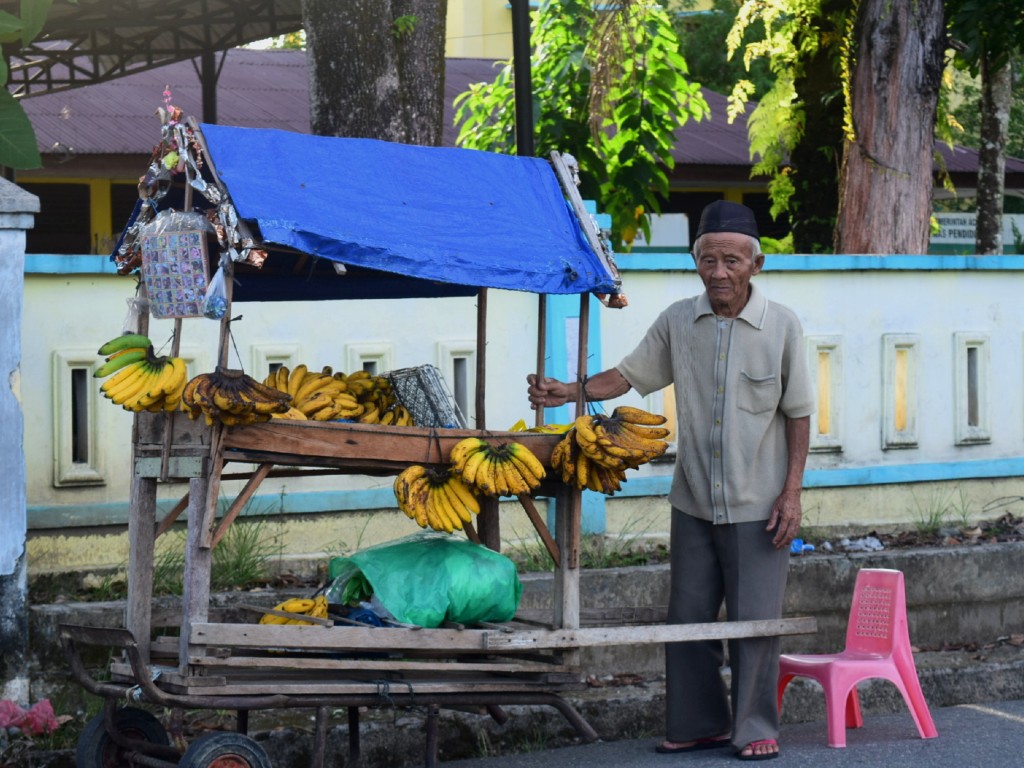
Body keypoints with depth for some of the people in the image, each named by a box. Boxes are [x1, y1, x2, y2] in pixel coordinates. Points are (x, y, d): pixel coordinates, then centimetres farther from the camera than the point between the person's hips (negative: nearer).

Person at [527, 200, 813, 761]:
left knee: (754, 620, -1)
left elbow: (797, 414, -2)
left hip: (757, 505, -4)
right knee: (688, 616, 9)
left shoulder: (781, 326, -6)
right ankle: (702, 723, 21)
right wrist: (566, 393, -9)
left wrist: (792, 492, -7)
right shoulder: (677, 322, 2)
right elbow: (628, 376, 8)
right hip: (694, 503, 4)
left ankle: (756, 729, 11)